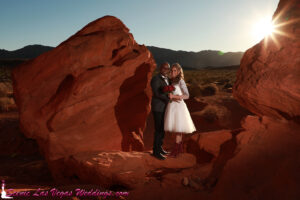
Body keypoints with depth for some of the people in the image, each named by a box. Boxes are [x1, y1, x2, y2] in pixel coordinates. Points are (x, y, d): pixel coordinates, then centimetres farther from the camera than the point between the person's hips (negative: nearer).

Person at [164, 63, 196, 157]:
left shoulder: (181, 81, -8)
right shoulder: (172, 81, 12)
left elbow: (187, 96, -13)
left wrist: (174, 96, -20)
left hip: (178, 106, -7)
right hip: (172, 106, 7)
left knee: (178, 128, -4)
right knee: (177, 128, 11)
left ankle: (175, 150, 0)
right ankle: (180, 148, 21)